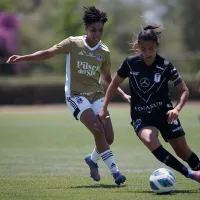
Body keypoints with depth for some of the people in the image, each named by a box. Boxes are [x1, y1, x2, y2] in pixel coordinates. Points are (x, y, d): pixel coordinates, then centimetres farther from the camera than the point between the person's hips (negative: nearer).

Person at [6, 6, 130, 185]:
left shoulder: (104, 52, 2)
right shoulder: (73, 43, -8)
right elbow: (48, 53, -6)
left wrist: (123, 94, 7)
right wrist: (23, 58, -15)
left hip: (96, 95, 4)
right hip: (76, 95, -4)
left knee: (109, 137, -4)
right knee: (98, 130, -24)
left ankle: (93, 159, 28)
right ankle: (115, 171, -18)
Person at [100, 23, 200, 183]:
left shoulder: (165, 66, -13)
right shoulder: (130, 63, -9)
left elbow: (184, 90, -5)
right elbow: (115, 83, 7)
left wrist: (177, 108, -22)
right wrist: (104, 107, 3)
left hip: (164, 113, 0)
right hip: (141, 116, 0)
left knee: (183, 151, 2)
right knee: (150, 141, -30)